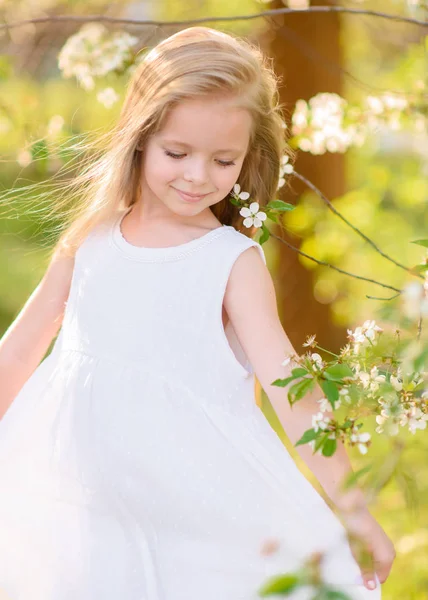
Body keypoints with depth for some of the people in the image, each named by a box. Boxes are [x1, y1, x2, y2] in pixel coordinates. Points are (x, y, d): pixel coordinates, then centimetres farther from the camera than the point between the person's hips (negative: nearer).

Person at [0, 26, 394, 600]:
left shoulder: (235, 263, -7)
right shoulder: (89, 241, 5)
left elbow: (286, 382, -14)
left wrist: (349, 502, -22)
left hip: (201, 521, -3)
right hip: (87, 508, 3)